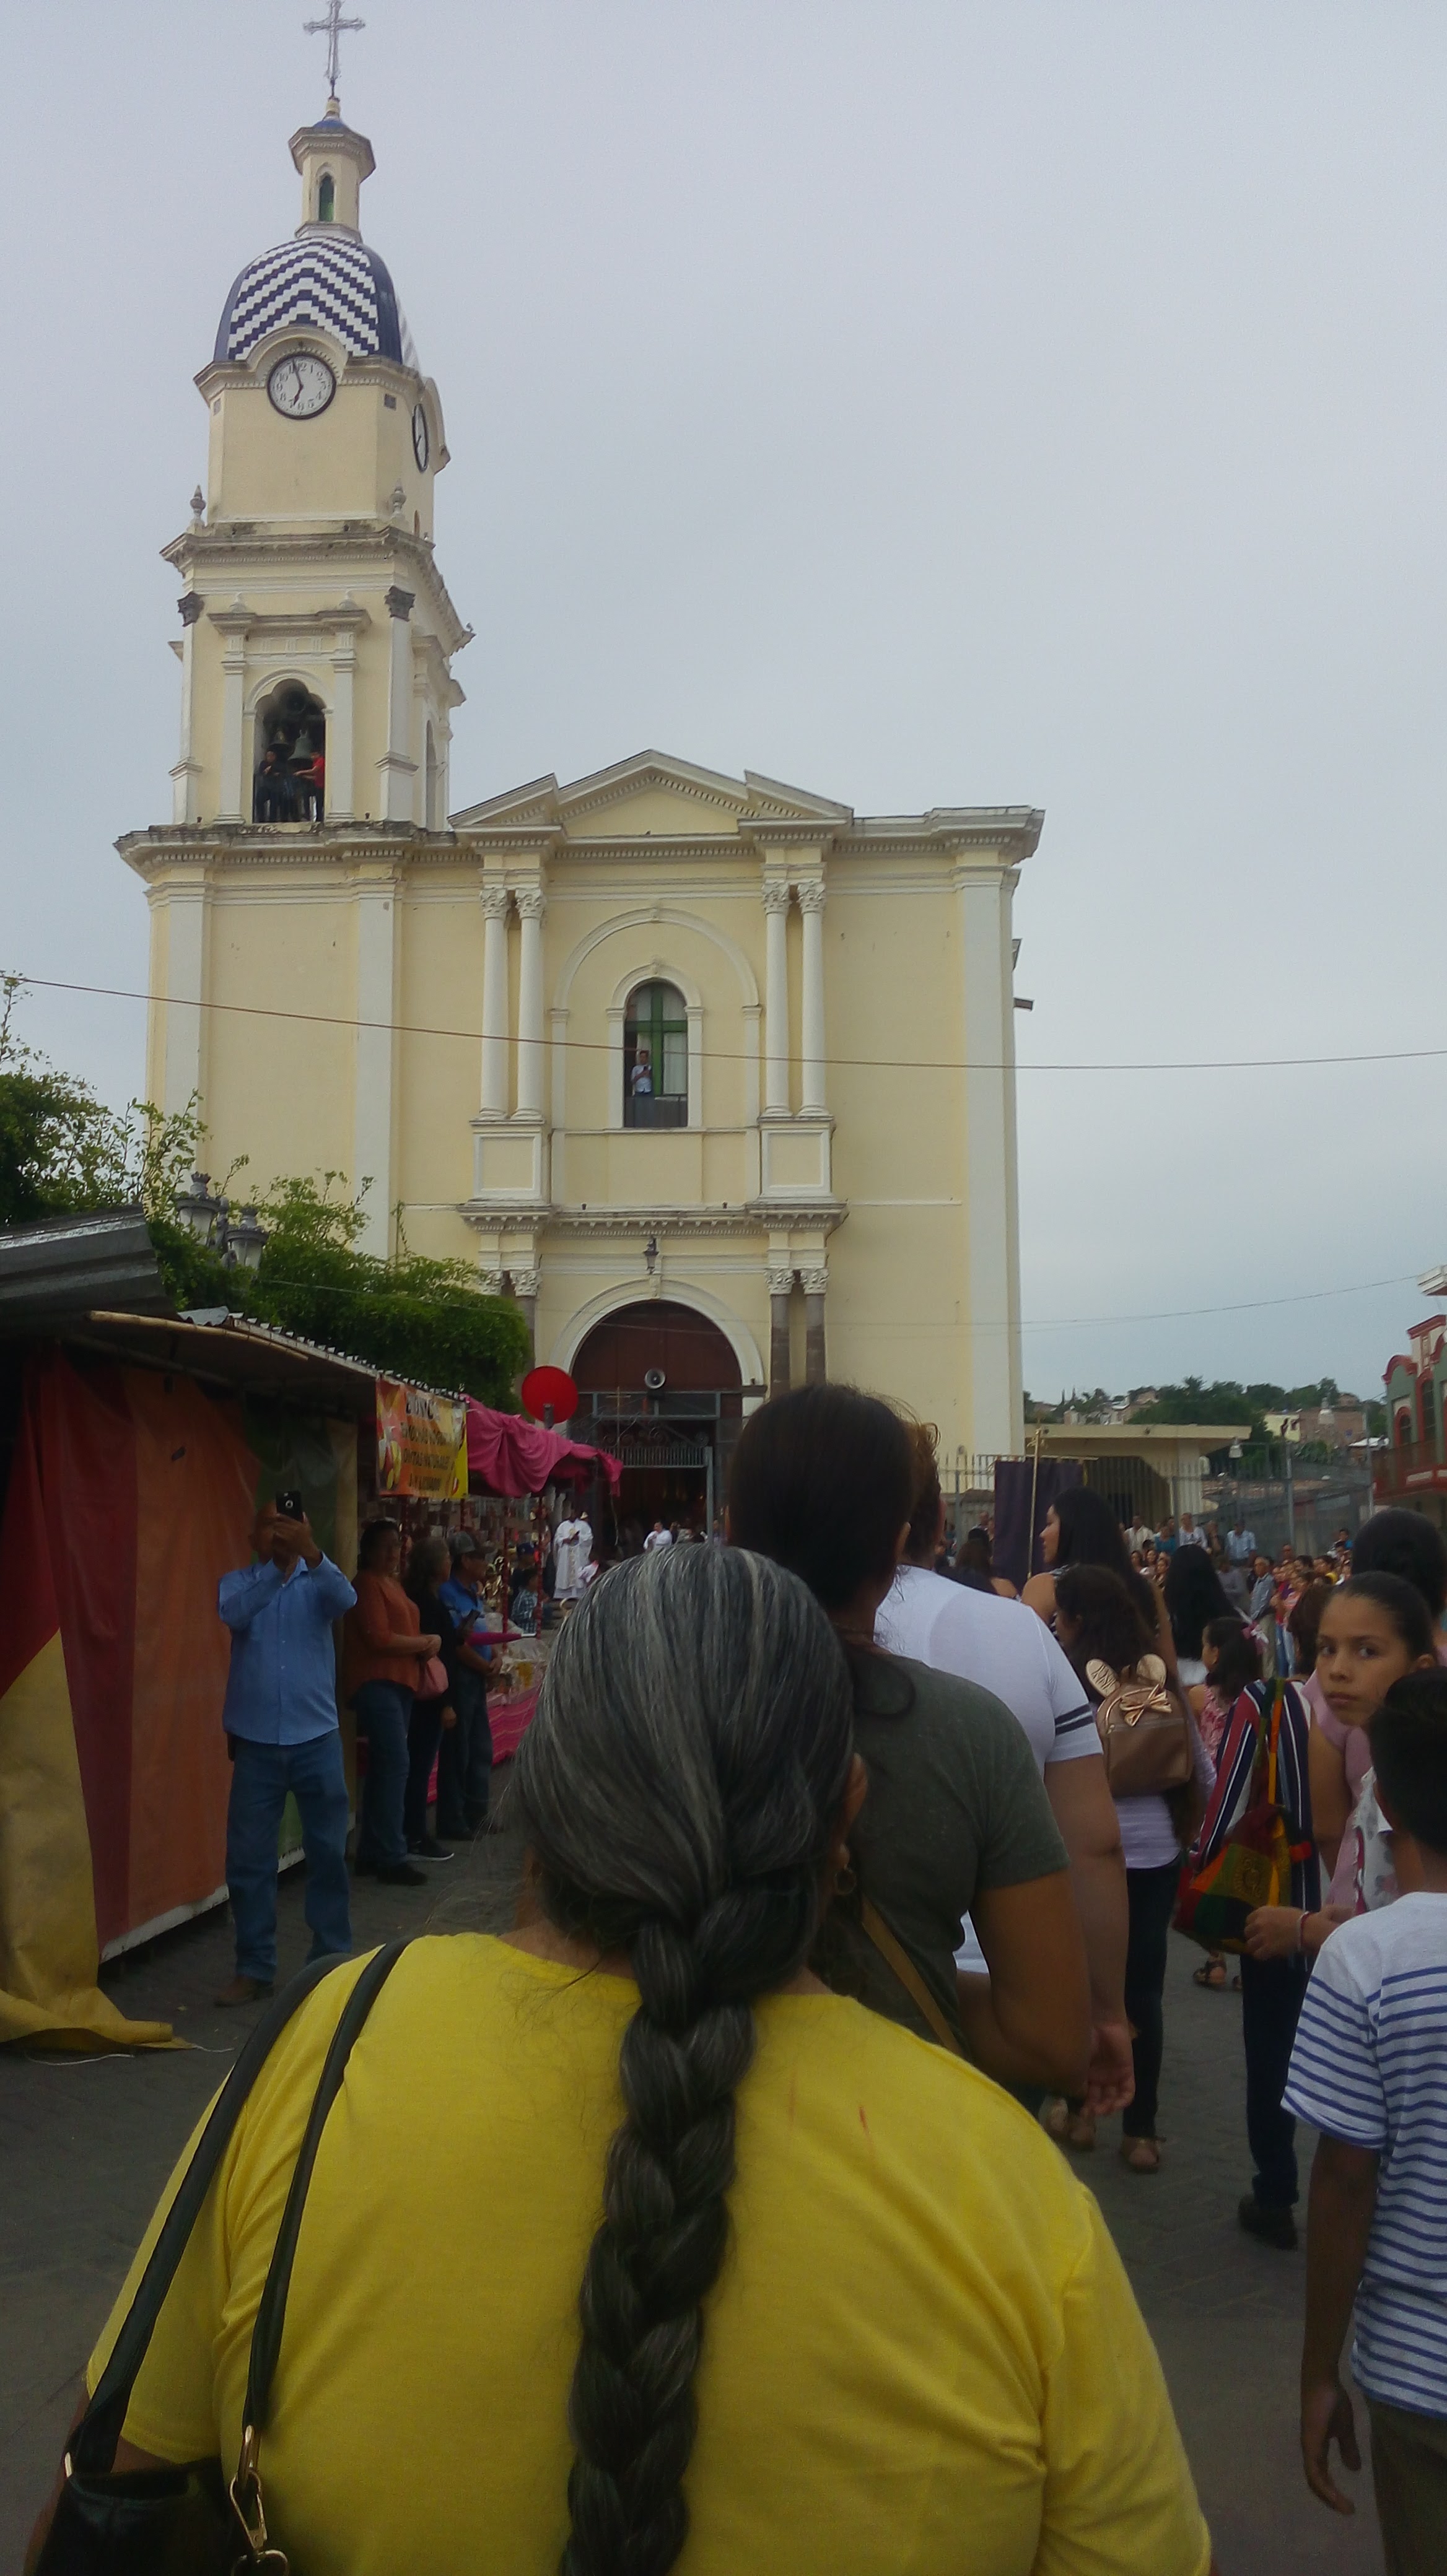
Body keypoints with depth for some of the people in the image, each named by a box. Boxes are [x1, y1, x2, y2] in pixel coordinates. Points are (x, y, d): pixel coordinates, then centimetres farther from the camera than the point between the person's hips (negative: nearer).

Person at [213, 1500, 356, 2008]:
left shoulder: (318, 1581, 1)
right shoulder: (238, 1582, 3)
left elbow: (346, 1599, -21)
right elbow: (233, 1612, -20)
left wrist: (311, 1553, -39)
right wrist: (277, 1566, -35)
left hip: (316, 1738, 0)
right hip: (256, 1742, 0)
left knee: (328, 1853, 7)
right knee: (248, 1858, 5)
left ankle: (333, 1959, 20)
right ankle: (254, 1967, 17)